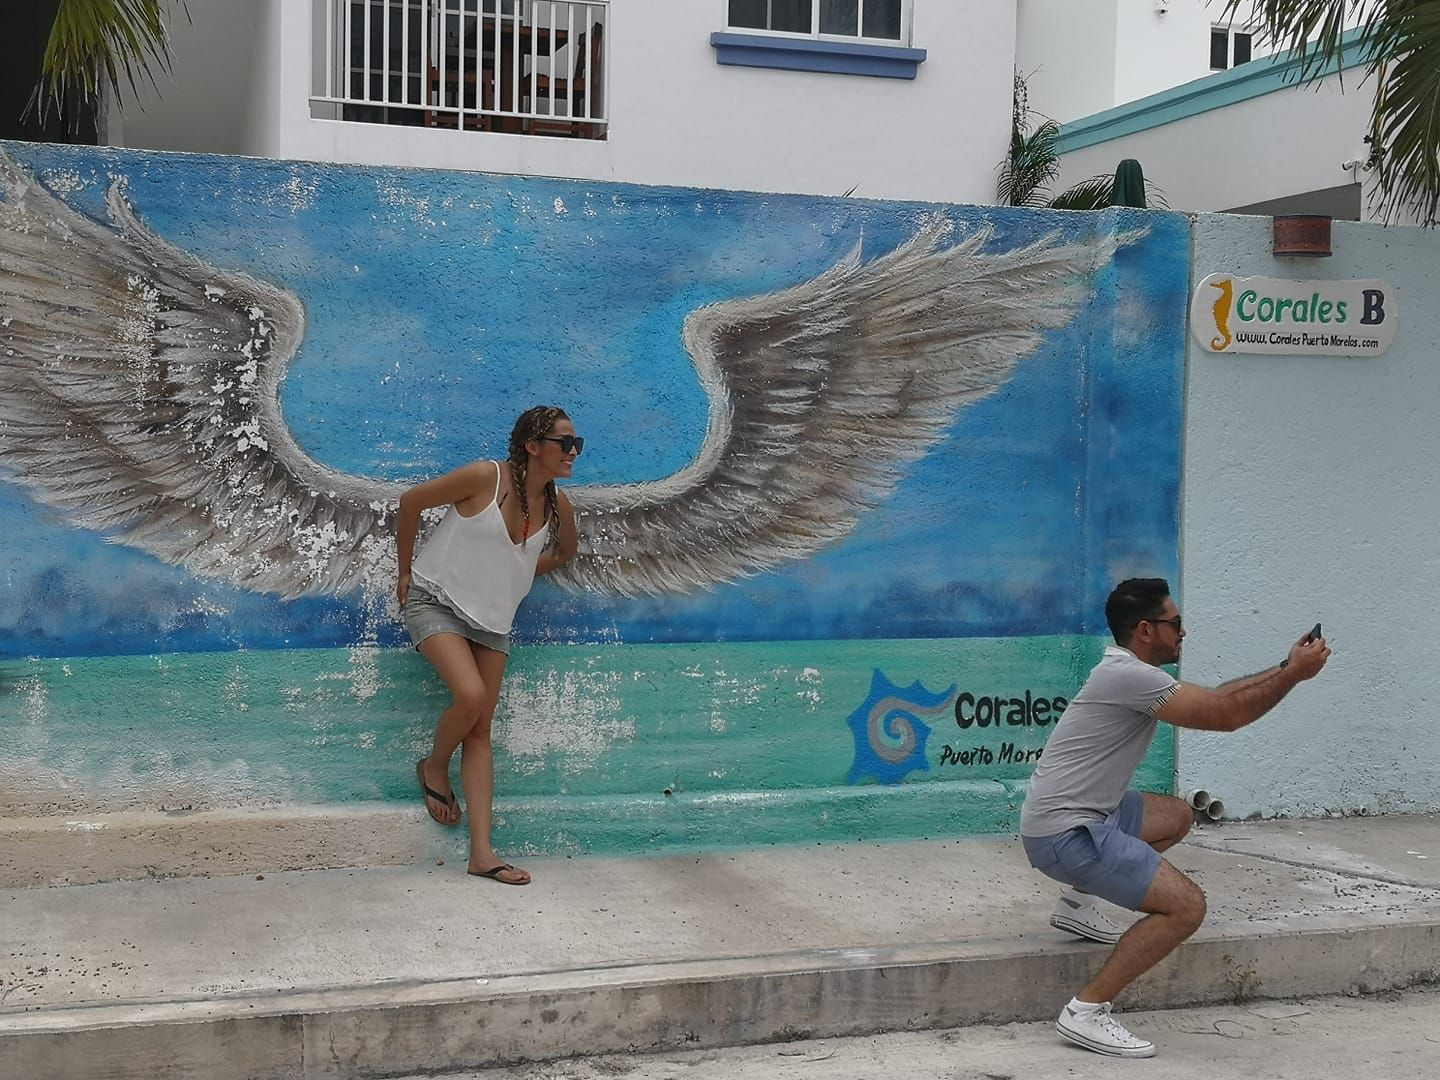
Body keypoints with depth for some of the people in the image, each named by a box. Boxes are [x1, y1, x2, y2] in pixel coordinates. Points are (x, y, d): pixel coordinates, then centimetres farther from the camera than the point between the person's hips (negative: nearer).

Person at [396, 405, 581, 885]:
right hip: (435, 599, -5)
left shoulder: (556, 504, -3)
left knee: (481, 732, 0)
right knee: (471, 695, -27)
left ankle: (482, 853, -2)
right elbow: (410, 502, -10)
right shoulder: (485, 477, -20)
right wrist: (406, 571, -2)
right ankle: (434, 768, 7)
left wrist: (518, 571, 9)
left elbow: (567, 548, 20)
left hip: (491, 619, 6)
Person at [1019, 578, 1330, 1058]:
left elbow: (1215, 696, 22)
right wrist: (1295, 674, -8)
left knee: (1177, 816, 26)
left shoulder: (1129, 671, 14)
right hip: (1065, 834, -10)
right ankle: (1087, 1013, -14)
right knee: (1186, 906, -15)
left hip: (1084, 814, 10)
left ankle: (1079, 902, 20)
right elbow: (1226, 715, -18)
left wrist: (1285, 667, 17)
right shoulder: (1128, 676, -19)